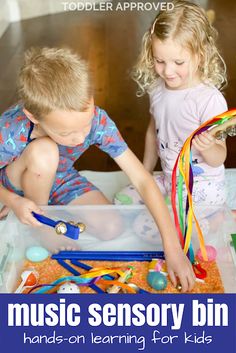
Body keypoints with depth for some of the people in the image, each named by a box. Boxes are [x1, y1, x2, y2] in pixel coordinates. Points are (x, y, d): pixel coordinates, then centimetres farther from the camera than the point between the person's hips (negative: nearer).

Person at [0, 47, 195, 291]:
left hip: (60, 179, 3)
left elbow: (142, 180, -31)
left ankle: (52, 207, 9)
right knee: (43, 151, -36)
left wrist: (172, 247, -35)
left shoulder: (96, 120, -33)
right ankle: (39, 219, -7)